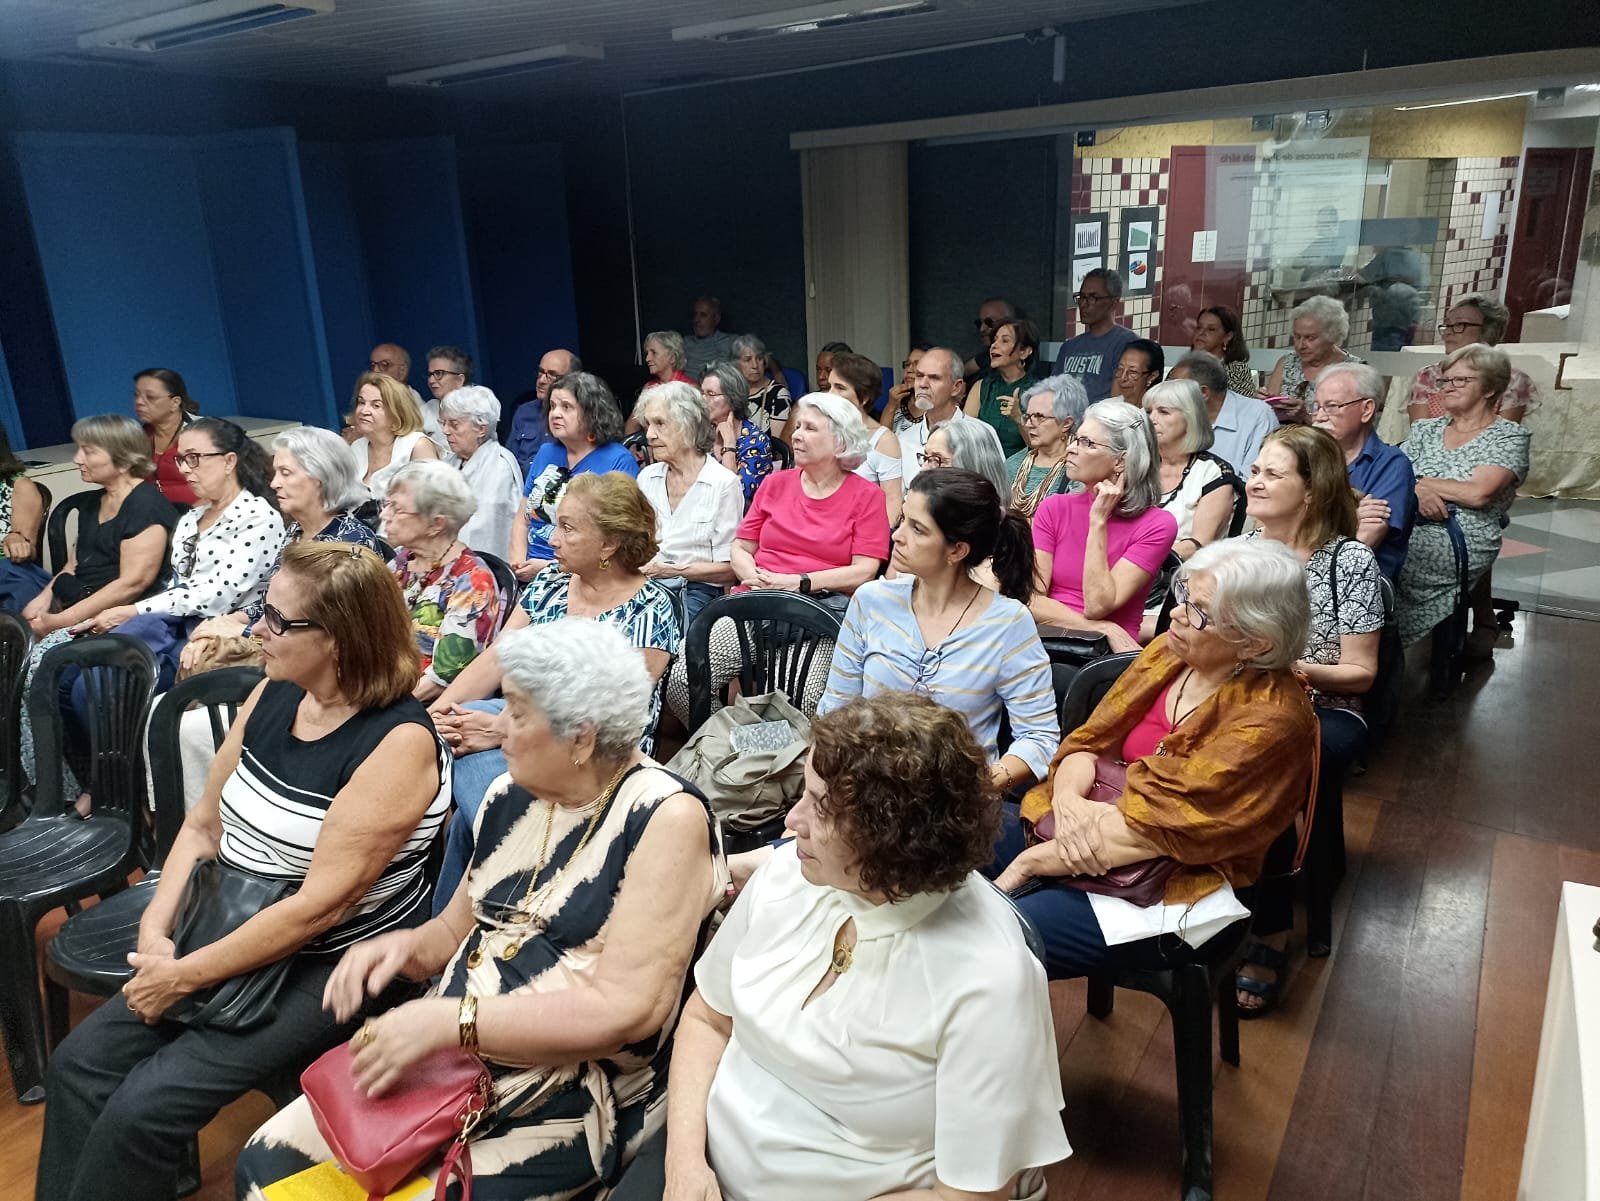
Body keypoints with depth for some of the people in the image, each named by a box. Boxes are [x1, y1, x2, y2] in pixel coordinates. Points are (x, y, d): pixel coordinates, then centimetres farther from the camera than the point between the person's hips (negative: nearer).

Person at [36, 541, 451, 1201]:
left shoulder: (400, 742, -24)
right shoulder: (273, 696, -1)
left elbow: (320, 905, -24)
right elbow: (203, 824, 8)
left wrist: (185, 976, -17)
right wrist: (155, 929, -5)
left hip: (332, 967, -7)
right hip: (229, 934, 7)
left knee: (146, 1104, -15)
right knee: (80, 1060, -2)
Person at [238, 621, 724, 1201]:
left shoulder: (667, 818, -18)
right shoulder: (511, 795, 5)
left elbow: (625, 1009, -23)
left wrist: (448, 1020, -25)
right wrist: (405, 945, -5)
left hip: (572, 1101, -6)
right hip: (446, 1058, 7)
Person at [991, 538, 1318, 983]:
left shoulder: (1269, 720, -18)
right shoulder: (1168, 652, 2)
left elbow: (1162, 825, -21)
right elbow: (1089, 743, 5)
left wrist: (1033, 860, -17)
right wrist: (1068, 797, -18)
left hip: (1174, 891, -7)